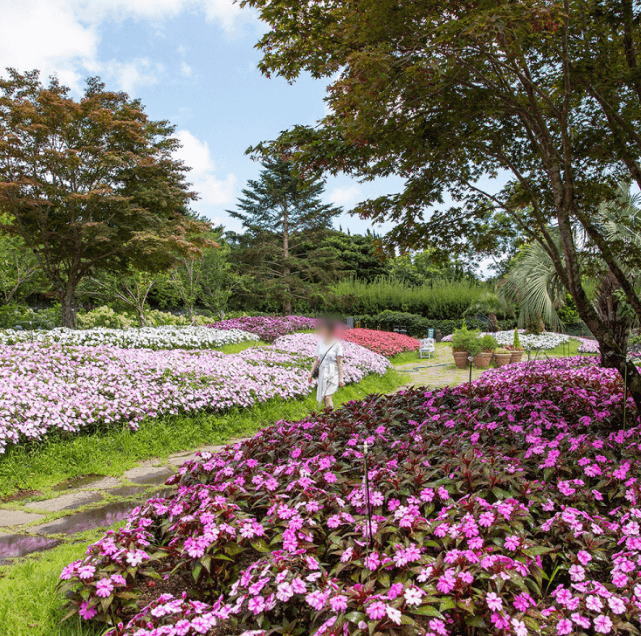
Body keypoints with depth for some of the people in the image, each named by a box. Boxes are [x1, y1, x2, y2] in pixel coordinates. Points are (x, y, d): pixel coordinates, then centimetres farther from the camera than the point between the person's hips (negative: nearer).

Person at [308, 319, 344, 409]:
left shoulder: (337, 344, -5)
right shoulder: (320, 344, 9)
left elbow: (340, 363, -5)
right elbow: (316, 360, 14)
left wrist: (341, 378, -7)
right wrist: (311, 374, 11)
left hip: (333, 374, -5)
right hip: (322, 374, 5)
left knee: (327, 397, -16)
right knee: (323, 399, 5)